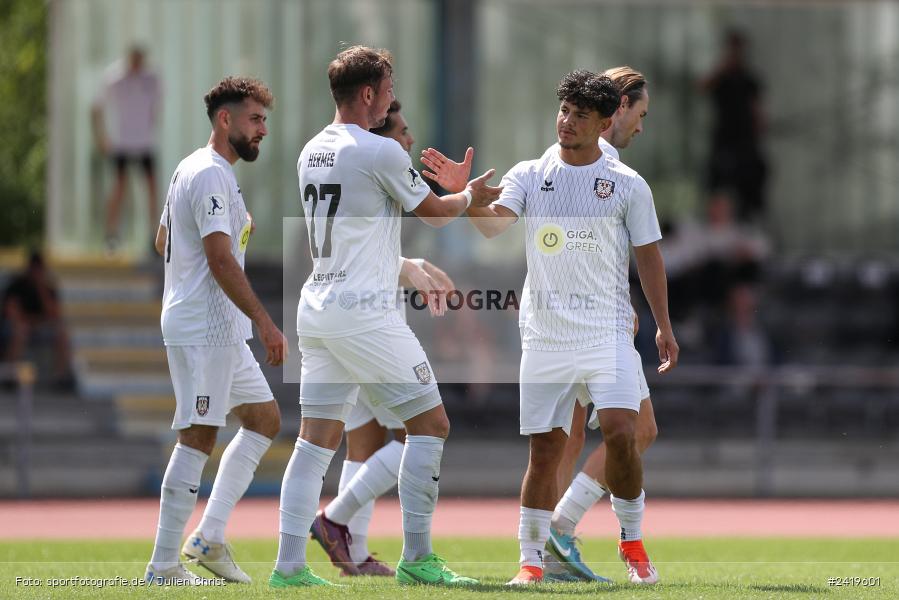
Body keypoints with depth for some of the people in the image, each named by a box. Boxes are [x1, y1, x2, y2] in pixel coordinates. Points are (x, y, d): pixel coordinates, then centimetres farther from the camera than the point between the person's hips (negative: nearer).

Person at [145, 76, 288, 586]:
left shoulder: (191, 170, 18)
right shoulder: (212, 175, -15)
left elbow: (163, 240, 30)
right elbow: (221, 259, -23)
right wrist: (266, 323, -24)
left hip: (222, 332, 11)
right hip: (205, 329, -11)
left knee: (265, 418, 14)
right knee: (199, 438, -10)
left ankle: (210, 537, 11)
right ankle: (165, 564, -9)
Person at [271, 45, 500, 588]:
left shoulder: (312, 152, 12)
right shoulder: (381, 152, -12)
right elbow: (435, 212, 2)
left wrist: (413, 274, 31)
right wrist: (470, 196, 22)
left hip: (317, 312, 8)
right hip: (365, 313, -8)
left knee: (318, 438, 7)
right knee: (430, 422, 1)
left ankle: (289, 565, 1)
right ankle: (417, 559, -1)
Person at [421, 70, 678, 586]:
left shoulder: (628, 184, 3)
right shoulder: (529, 175, 5)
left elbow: (649, 255, 8)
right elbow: (494, 224, -10)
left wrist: (664, 326, 6)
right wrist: (464, 192, -29)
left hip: (608, 333, -1)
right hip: (544, 338, 1)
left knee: (622, 435, -16)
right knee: (545, 450, 1)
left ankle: (633, 543, 2)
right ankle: (531, 559, 10)